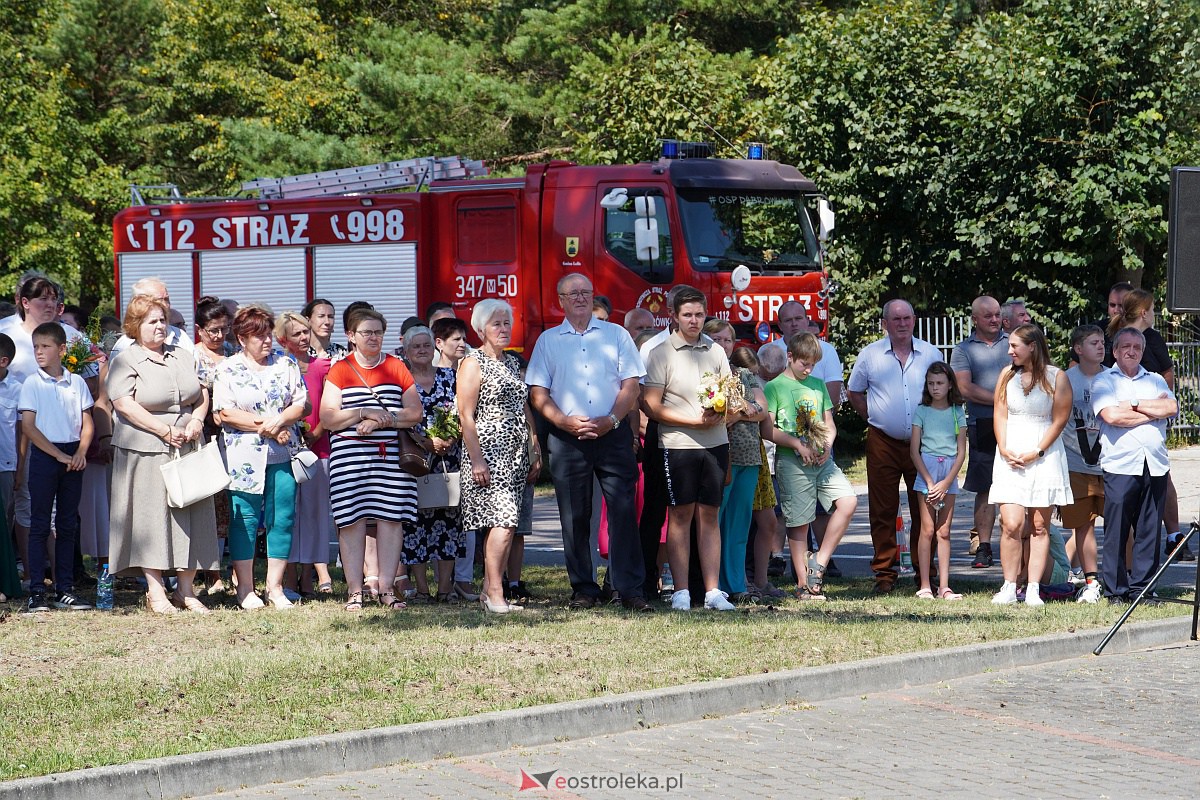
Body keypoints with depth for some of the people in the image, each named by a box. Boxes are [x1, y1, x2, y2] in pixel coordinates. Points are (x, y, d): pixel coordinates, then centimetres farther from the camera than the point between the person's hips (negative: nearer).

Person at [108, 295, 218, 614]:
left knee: (190, 516, 3)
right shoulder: (125, 362, -3)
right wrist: (165, 431, -18)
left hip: (188, 449, 5)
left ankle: (186, 588, 10)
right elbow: (126, 405, -13)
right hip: (146, 451, -5)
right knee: (151, 516, -4)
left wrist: (197, 420, -5)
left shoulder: (182, 356, 16)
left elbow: (202, 393, 16)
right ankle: (155, 591, 3)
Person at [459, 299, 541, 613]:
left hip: (516, 453, 7)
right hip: (489, 451, -7)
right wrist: (476, 459, -17)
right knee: (504, 520, -15)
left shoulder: (513, 362, 17)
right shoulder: (473, 363, -5)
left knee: (499, 522, 6)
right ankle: (495, 594, -13)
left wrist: (534, 450, 16)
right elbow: (466, 416, -10)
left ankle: (489, 591, 10)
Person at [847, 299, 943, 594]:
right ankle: (884, 574, 3)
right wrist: (874, 417, 4)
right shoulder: (870, 355, 4)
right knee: (883, 511, -1)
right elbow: (854, 392, 13)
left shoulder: (930, 354, 7)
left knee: (924, 511, 3)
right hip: (883, 442, -1)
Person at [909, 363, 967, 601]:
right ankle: (925, 586, -5)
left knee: (944, 532, 2)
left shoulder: (957, 413, 7)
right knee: (928, 530, -6)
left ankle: (944, 587, 2)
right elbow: (915, 451, 0)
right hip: (927, 469, -2)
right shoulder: (922, 412, 4)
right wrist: (930, 482, -9)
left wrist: (946, 483, -8)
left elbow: (962, 452, 3)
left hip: (950, 473, 2)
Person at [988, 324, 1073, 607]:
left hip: (1045, 456, -2)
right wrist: (1004, 450, -4)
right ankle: (1009, 588, -5)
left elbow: (1059, 420, -3)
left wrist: (1036, 453, -10)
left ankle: (1033, 590, 1)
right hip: (1010, 457, 2)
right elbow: (1000, 415, 10)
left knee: (1039, 526, -1)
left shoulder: (1056, 377, -1)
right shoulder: (1007, 376, 11)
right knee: (1011, 523, -10)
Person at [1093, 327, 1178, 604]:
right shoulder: (1104, 381, 7)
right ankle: (1115, 590, 1)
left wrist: (1134, 404, -5)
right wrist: (1153, 411, -1)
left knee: (1149, 530, 3)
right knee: (1116, 531, -5)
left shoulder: (1155, 380, 19)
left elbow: (1172, 407, 2)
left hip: (1155, 465, 4)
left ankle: (1141, 587, 10)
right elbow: (1111, 415, -10)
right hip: (1120, 465, -4)